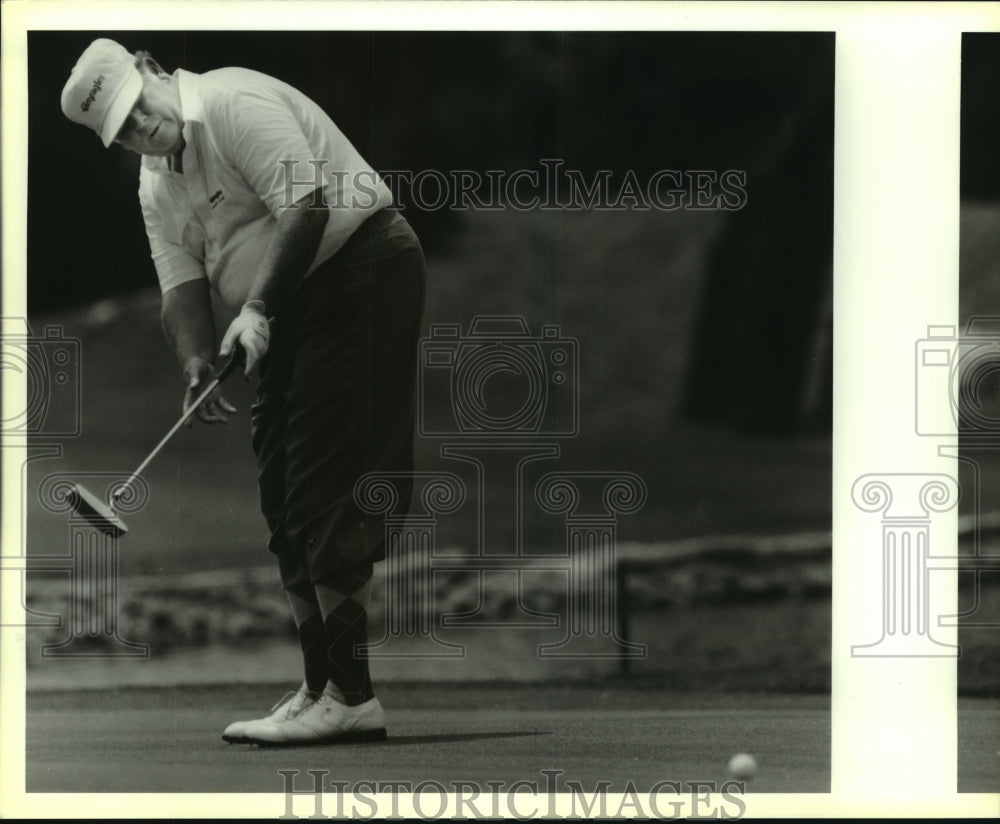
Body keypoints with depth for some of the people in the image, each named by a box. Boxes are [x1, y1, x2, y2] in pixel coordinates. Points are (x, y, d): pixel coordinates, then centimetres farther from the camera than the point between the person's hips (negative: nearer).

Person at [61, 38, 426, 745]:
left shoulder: (234, 102, -14)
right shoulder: (157, 185, 13)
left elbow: (306, 204, -23)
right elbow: (181, 284, 5)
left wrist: (258, 308, -27)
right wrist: (196, 363, -14)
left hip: (361, 276, -10)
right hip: (290, 316, 10)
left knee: (328, 493, -15)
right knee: (287, 500, 8)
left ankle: (352, 695, -18)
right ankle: (324, 687, 12)